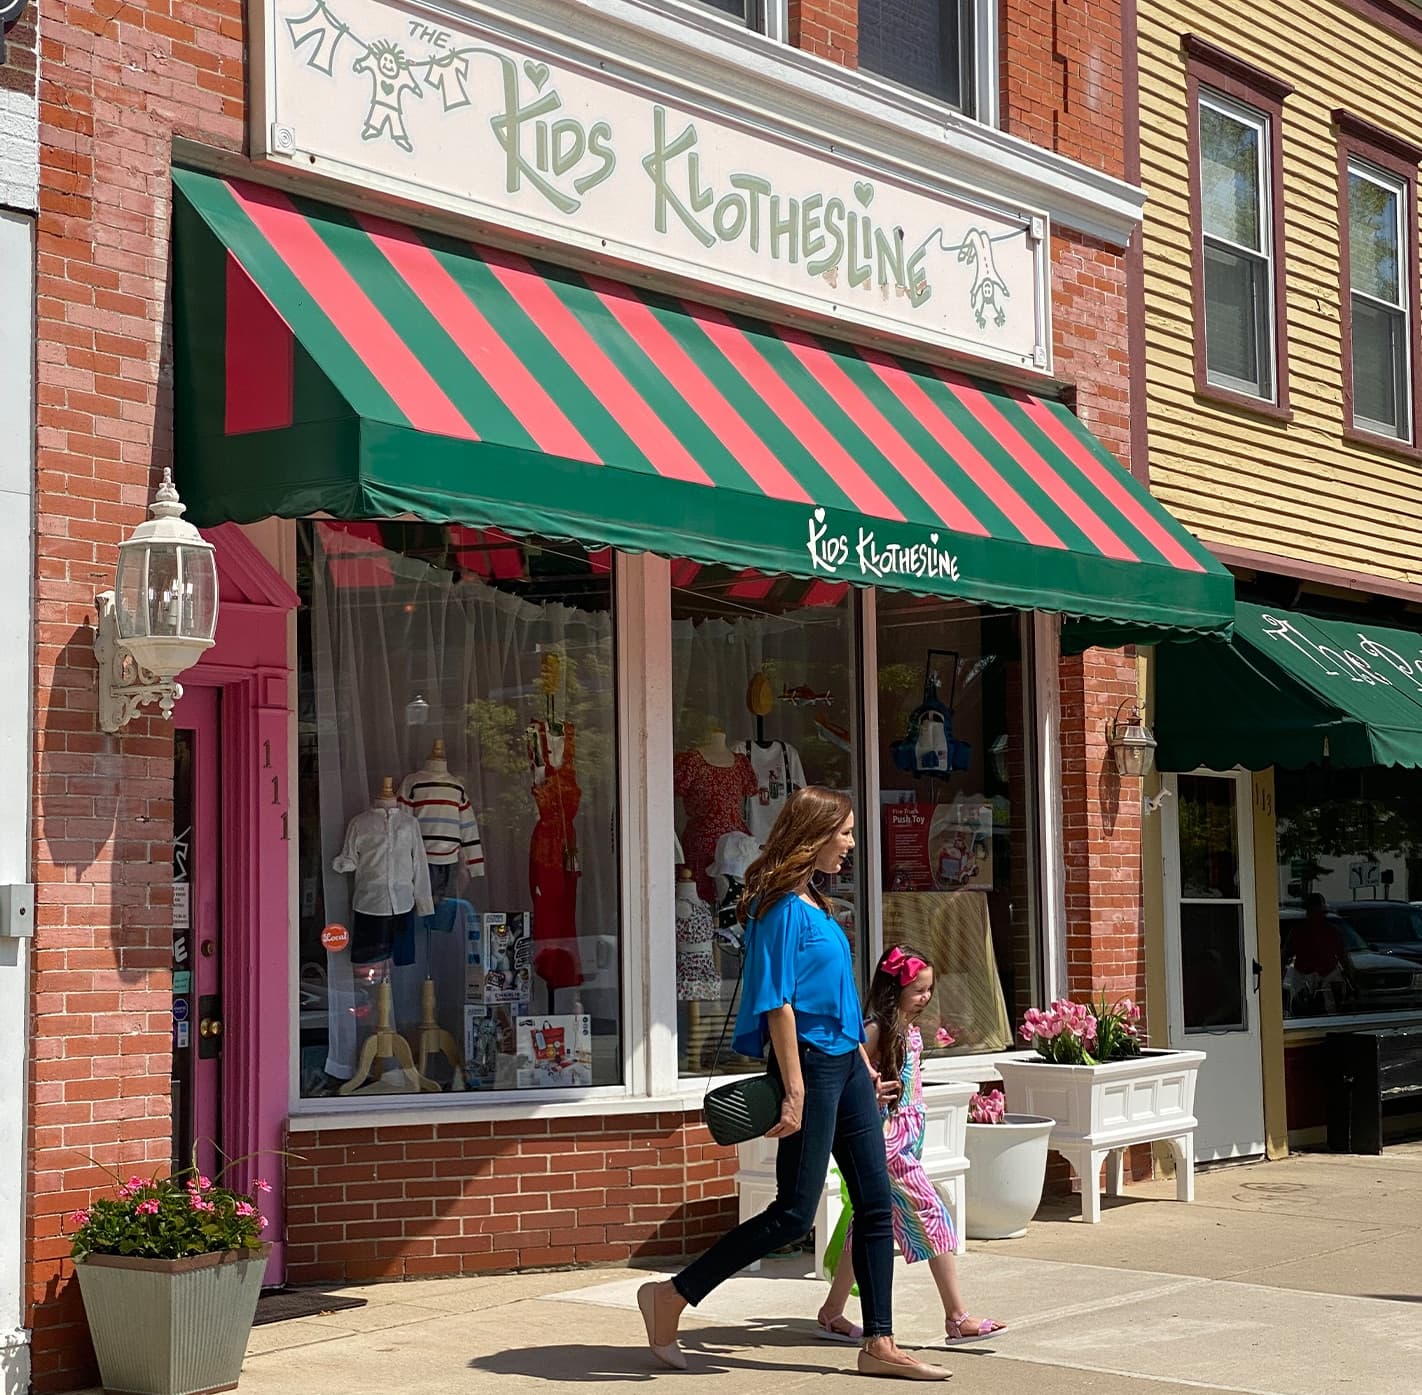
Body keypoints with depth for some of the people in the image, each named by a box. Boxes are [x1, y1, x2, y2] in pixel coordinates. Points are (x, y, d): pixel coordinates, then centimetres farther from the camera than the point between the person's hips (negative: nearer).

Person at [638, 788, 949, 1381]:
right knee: (794, 1213, -5)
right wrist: (795, 1090, -21)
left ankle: (879, 1345, 12)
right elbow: (777, 1003, -19)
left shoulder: (815, 904, 14)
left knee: (876, 1204, 7)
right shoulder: (782, 907, -14)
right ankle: (670, 1298, 5)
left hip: (845, 1065, 9)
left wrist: (865, 1065, 22)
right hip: (810, 1064, -9)